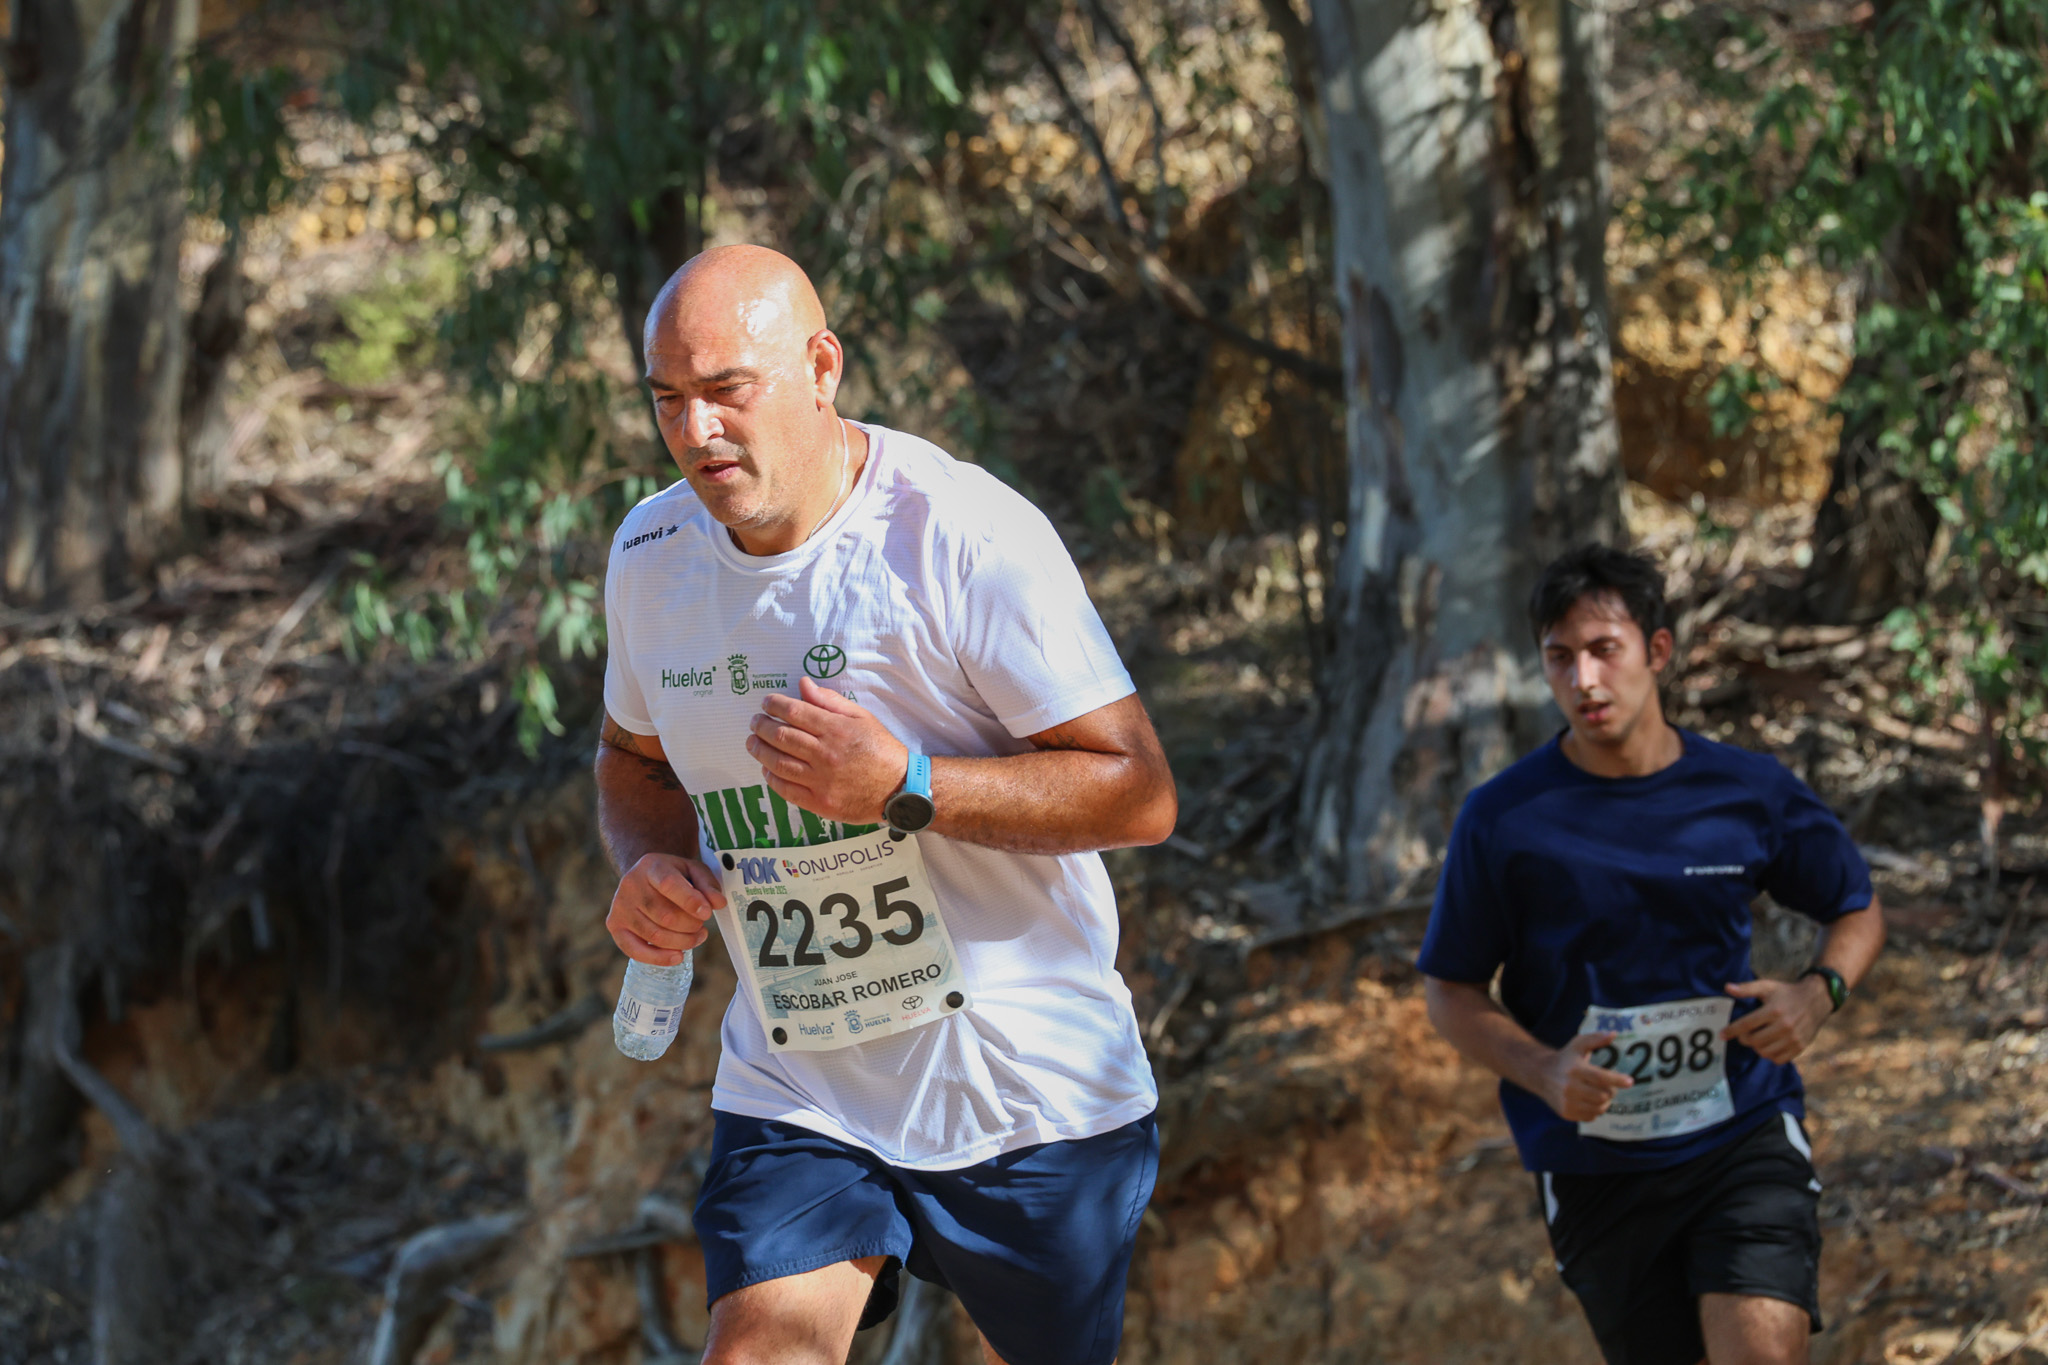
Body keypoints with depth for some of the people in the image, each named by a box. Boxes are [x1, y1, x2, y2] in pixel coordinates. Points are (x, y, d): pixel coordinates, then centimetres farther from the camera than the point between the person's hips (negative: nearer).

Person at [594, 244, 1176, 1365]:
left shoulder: (966, 537, -18)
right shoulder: (651, 556, 1)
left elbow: (1139, 795, -17)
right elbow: (635, 756, 21)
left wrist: (907, 787, -29)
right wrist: (648, 864, -2)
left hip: (1026, 1092, -3)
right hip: (794, 1091, 3)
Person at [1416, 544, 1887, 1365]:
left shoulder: (1749, 793, 0)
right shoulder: (1503, 820, -5)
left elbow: (1856, 910, 15)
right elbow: (1448, 990, 3)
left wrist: (1819, 994, -7)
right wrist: (1543, 1072, -16)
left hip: (1743, 1135, 0)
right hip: (1593, 1165, 1)